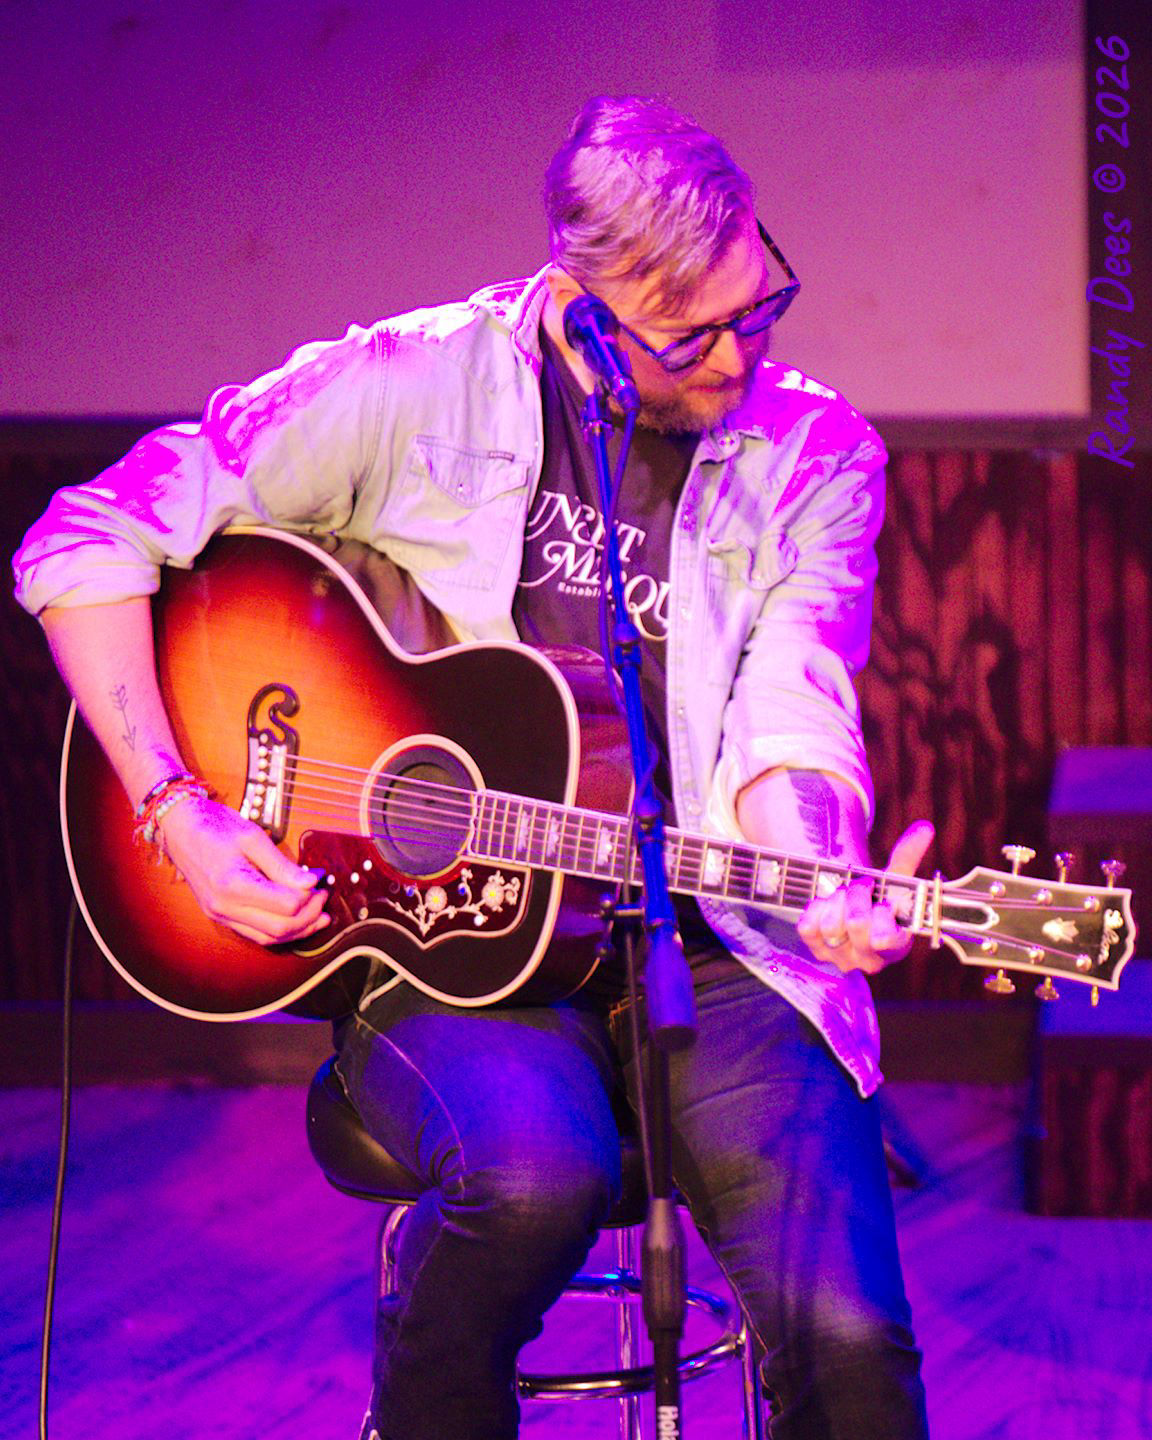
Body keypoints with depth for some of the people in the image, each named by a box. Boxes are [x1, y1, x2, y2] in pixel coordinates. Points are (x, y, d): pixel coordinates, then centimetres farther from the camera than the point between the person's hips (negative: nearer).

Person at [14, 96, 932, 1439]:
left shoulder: (815, 456, 3)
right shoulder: (406, 391, -4)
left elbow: (789, 726, -6)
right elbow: (86, 542, -2)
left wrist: (831, 893, -28)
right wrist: (176, 811, -11)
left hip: (705, 941, 1)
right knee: (535, 1176, -35)